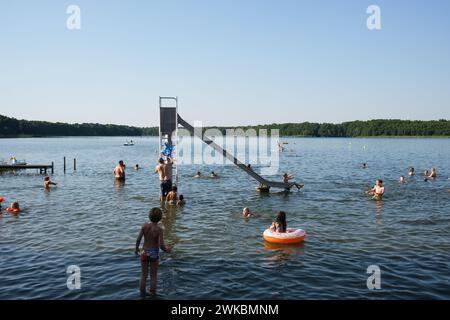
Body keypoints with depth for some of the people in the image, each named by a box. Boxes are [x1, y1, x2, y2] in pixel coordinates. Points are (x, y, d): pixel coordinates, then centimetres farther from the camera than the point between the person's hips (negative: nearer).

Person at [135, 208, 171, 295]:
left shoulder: (144, 226, -12)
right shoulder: (160, 230, -19)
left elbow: (138, 239, -10)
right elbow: (161, 246, -21)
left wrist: (136, 248, 9)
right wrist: (167, 250, 0)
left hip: (144, 253, 2)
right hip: (154, 254, -2)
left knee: (143, 276, 18)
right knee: (153, 276, 15)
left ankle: (142, 295, 29)